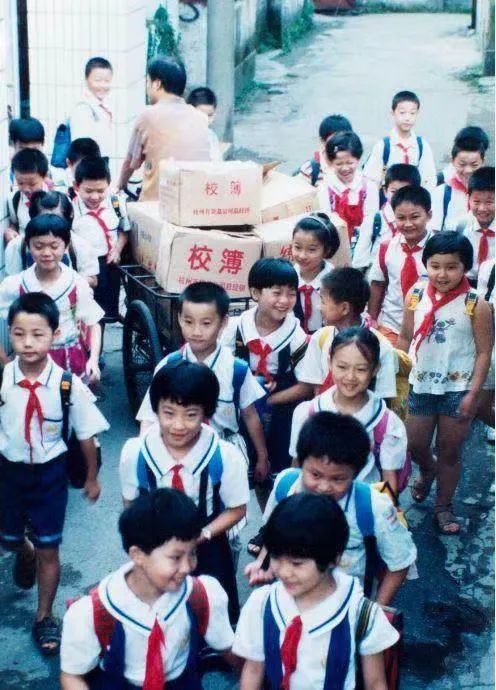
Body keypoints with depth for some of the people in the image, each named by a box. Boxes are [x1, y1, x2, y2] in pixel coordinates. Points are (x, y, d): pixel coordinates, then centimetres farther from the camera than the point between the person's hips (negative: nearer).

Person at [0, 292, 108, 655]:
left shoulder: (68, 384, -20)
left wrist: (92, 478, 3)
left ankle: (45, 617, 27)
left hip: (50, 471, -2)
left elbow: (86, 433, -6)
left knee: (48, 549, 7)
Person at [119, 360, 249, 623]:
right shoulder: (134, 453, -18)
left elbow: (236, 509, -9)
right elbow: (132, 505, -3)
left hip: (206, 552, -1)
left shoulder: (226, 457, -23)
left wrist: (201, 535, -22)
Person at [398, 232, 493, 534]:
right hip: (420, 385, 3)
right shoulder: (416, 296, -5)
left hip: (457, 389, -3)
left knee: (450, 452, 9)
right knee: (414, 445, 15)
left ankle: (444, 506, 28)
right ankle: (428, 470, 49)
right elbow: (405, 338, 5)